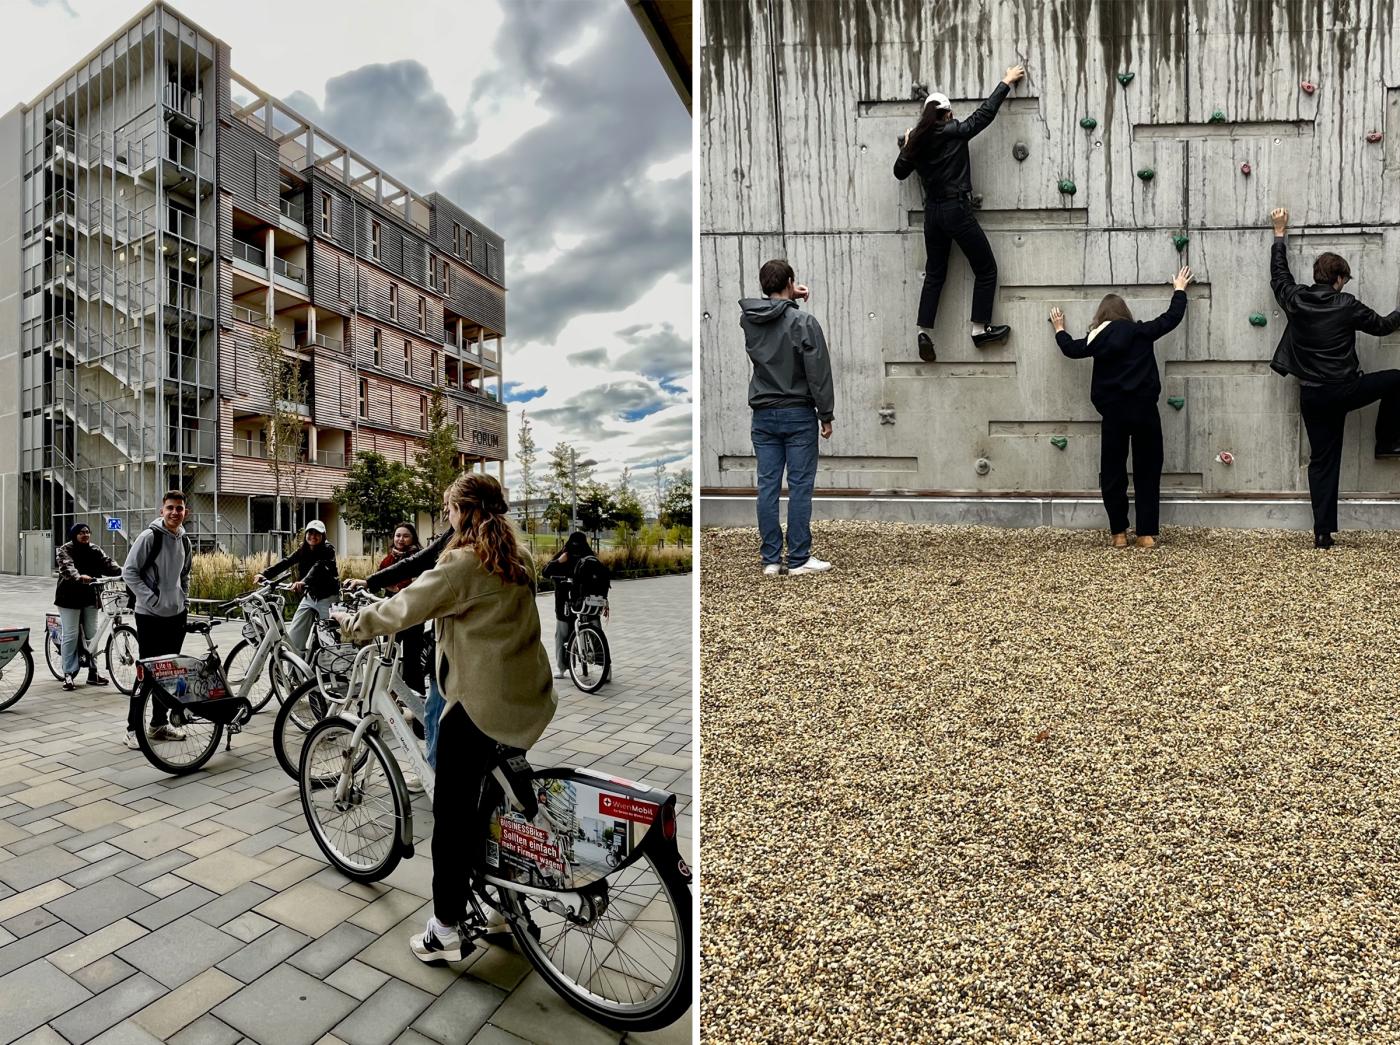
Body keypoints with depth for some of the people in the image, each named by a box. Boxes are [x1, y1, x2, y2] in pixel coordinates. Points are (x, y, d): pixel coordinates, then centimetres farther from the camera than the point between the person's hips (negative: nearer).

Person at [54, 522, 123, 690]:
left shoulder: (95, 550, 8)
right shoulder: (65, 550, -6)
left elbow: (108, 563, -7)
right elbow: (67, 567, -25)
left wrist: (123, 571, -28)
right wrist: (79, 577, -45)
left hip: (89, 598, 5)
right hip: (69, 598, -5)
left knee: (92, 634, 7)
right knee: (71, 635, -4)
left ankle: (93, 672, 15)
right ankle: (68, 673, 5)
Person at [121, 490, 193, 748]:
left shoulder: (185, 541, 9)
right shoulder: (149, 537, -11)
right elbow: (129, 572, -11)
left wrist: (185, 602, 13)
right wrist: (152, 599, -16)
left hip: (177, 615, 6)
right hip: (150, 615, -6)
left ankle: (159, 723, 22)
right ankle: (134, 728, 8)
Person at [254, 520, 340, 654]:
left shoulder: (328, 549, -14)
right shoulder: (303, 551, 4)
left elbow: (319, 566, -32)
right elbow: (285, 562, -10)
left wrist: (304, 581, -49)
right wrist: (265, 574, -26)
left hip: (327, 597, -6)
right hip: (310, 595, 6)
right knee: (293, 635, -2)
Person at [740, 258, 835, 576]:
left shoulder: (748, 320, 4)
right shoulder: (803, 322, -10)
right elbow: (819, 373, -11)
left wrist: (790, 298, 17)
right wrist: (826, 415, -3)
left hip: (763, 415, 5)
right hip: (798, 414, -4)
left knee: (768, 486, 6)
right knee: (800, 487, 1)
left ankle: (771, 560, 10)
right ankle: (799, 559, 6)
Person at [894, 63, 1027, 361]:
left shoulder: (916, 141, 6)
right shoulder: (954, 132, -6)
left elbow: (900, 172, 17)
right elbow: (985, 113, 1)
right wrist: (1006, 82, 13)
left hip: (932, 212, 6)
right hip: (957, 210, -5)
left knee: (934, 274, 12)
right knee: (986, 269, 5)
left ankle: (924, 332, 2)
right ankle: (980, 329, 4)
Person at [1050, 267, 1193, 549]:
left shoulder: (1097, 339, 3)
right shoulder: (1141, 332, 4)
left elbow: (1070, 348, 19)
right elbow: (1173, 316, 17)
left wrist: (1059, 329, 39)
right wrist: (1179, 289, 36)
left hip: (1113, 412, -1)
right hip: (1144, 409, 1)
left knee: (1112, 473, 8)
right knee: (1147, 472, 7)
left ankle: (1119, 533, 10)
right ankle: (1147, 534, 6)